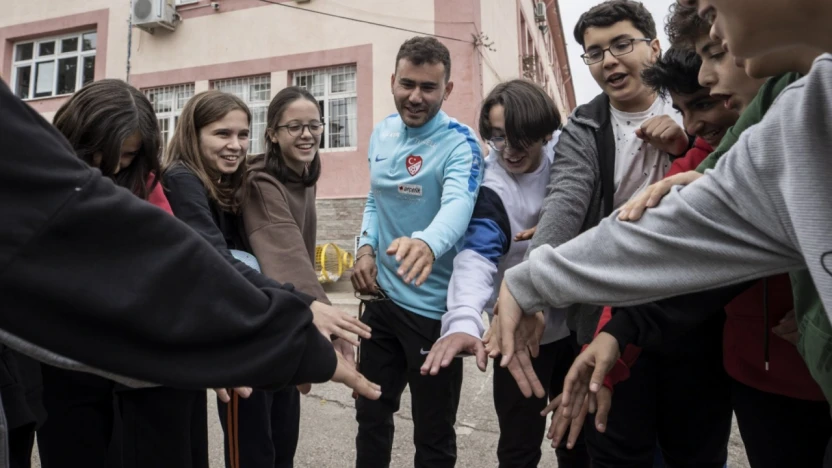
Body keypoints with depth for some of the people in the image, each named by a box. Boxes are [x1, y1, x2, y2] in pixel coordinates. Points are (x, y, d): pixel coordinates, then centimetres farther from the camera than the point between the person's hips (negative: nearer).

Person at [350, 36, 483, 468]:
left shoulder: (459, 143, -15)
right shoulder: (382, 133, 4)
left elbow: (458, 206, -34)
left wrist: (427, 243, -55)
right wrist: (366, 248, -3)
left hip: (433, 309, -6)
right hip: (382, 298, 6)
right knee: (370, 412, 22)